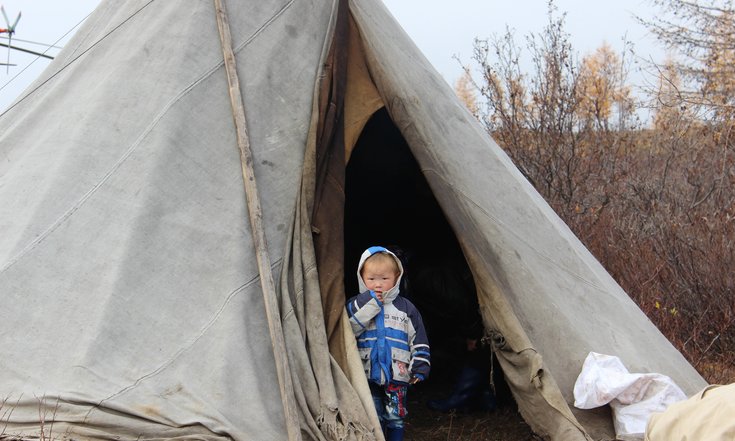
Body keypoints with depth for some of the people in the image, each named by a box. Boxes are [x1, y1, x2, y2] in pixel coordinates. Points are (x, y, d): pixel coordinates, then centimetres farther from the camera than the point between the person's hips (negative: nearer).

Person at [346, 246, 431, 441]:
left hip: (397, 376, 0)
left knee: (395, 418, 9)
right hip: (368, 376, 0)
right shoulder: (356, 305, 2)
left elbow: (419, 341, 6)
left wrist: (419, 368, 1)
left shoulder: (406, 307, 4)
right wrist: (367, 306, -19)